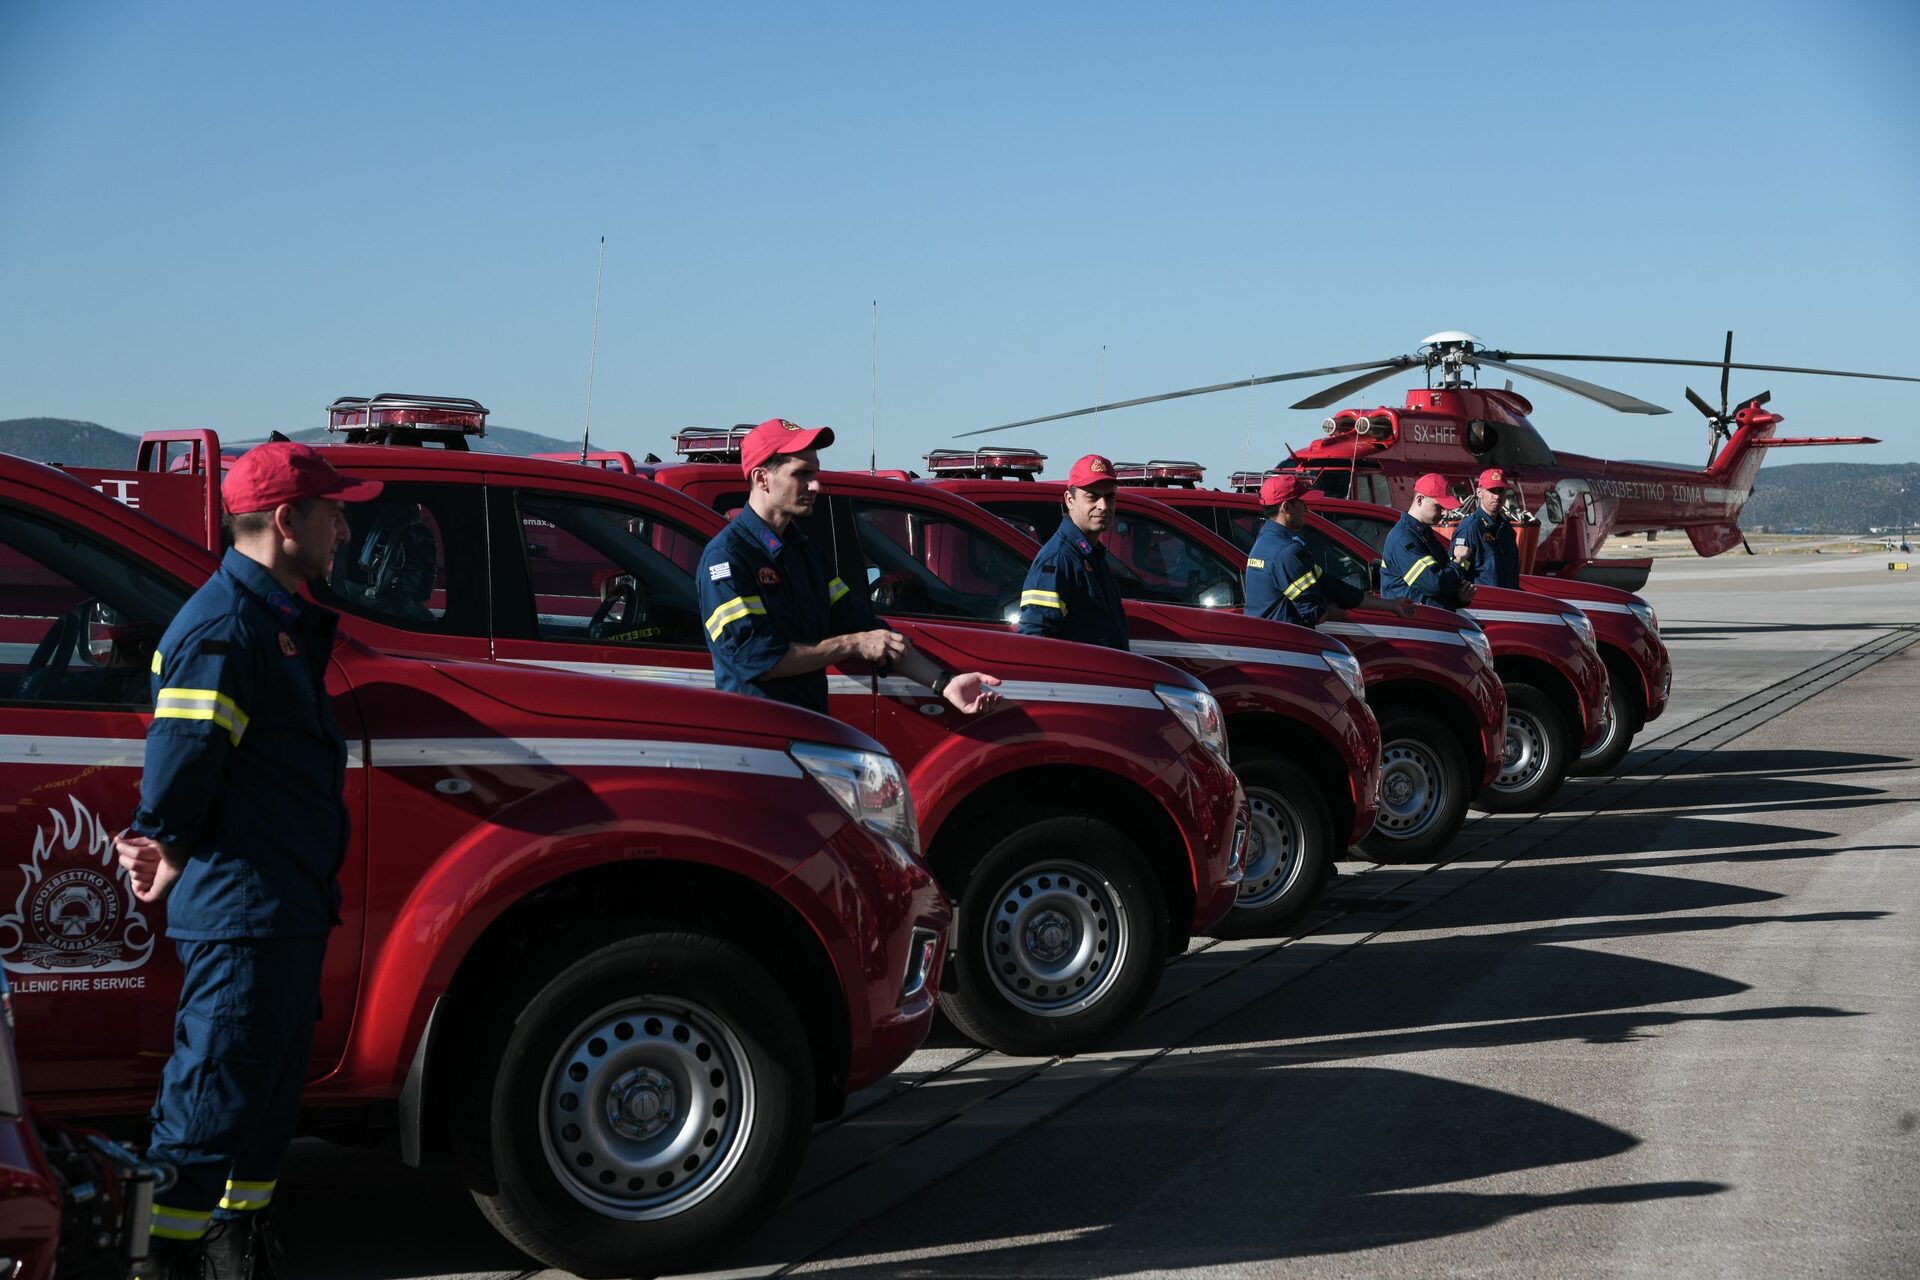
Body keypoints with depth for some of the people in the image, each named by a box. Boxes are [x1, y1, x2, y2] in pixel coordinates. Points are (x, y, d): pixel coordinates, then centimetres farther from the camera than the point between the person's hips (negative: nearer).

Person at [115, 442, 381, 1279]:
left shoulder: (281, 620, 16)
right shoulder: (222, 628, -17)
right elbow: (179, 768, -21)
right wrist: (173, 852, -14)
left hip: (288, 910, 10)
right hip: (240, 915, -10)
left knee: (269, 1095, 18)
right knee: (211, 1106, -4)